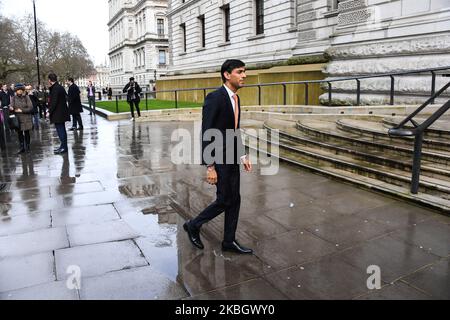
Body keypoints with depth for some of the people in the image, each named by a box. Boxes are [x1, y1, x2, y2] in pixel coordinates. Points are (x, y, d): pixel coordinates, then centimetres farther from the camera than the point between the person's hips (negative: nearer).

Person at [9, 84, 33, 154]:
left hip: (26, 119, -2)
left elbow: (30, 108, -7)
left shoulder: (26, 97, -2)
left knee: (26, 133, 5)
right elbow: (11, 107, -2)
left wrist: (22, 110, -16)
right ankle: (22, 148, 16)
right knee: (19, 133, 7)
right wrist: (11, 109, -25)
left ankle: (27, 147, 16)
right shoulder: (13, 98, 3)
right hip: (17, 119, 2)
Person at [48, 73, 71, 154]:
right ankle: (63, 146, 23)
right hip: (62, 113, 10)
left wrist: (50, 111, -11)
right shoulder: (60, 87, 11)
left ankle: (64, 147, 0)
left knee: (60, 130, -4)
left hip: (57, 113, -10)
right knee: (62, 130, 15)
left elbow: (54, 102, -20)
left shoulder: (55, 89, -16)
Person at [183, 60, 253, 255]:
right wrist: (210, 167, -22)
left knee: (234, 200, 11)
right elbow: (206, 134, -20)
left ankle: (229, 242, 25)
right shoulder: (214, 98, -17)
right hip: (218, 159, -8)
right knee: (224, 201, -1)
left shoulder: (235, 99, 10)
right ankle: (193, 226, 22)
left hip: (232, 158, 8)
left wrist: (243, 156, 12)